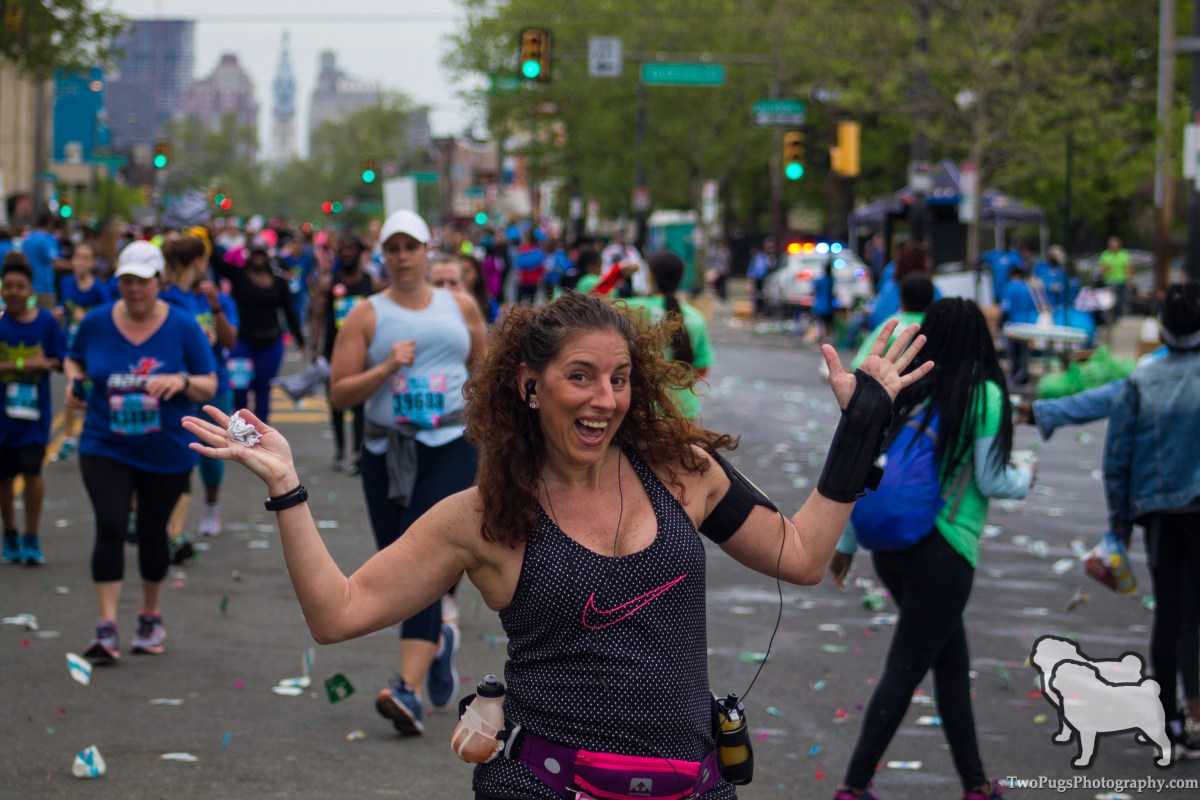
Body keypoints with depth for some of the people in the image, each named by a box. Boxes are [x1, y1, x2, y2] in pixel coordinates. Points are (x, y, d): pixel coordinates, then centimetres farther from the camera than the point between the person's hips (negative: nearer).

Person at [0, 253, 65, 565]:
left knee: (32, 470, -9)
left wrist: (46, 364, -17)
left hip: (34, 410, -1)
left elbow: (61, 360, 2)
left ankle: (31, 539, 5)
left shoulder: (46, 322, -2)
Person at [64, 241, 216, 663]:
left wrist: (182, 381, -24)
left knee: (152, 532, 11)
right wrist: (74, 380, -6)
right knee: (110, 527, -14)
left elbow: (209, 386, -3)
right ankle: (106, 628, -15)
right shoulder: (96, 322, -2)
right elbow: (74, 359, 17)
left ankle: (151, 616, 32)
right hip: (106, 448, 0)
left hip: (168, 452, 0)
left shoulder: (182, 326, -6)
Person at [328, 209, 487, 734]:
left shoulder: (460, 308, 11)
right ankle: (439, 641, 40)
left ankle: (408, 690, -23)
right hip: (386, 451, 2)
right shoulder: (367, 315, 5)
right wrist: (386, 369, -13)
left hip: (450, 449, -2)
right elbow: (339, 394, 0)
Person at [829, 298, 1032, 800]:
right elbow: (989, 481, -9)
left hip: (890, 546, 6)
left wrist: (846, 543, 17)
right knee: (904, 670, 2)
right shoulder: (984, 396, -11)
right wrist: (1025, 480, 14)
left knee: (951, 661, 18)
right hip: (943, 552, -6)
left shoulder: (903, 392, 4)